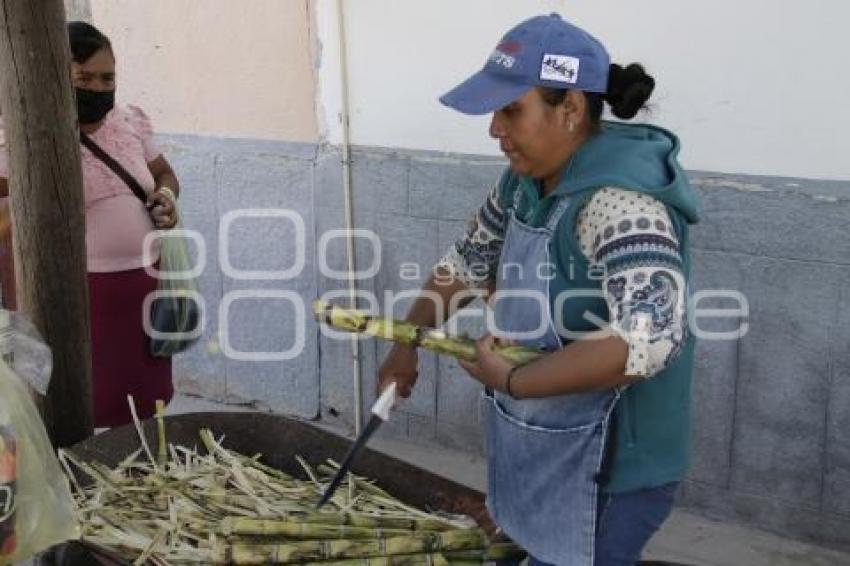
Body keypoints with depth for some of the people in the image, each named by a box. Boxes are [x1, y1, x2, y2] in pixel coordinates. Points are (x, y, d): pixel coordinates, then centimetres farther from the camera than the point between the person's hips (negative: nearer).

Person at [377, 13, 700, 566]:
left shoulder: (618, 203, -28)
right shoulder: (527, 181, 0)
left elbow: (647, 340, -39)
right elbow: (469, 261, 14)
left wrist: (510, 381, -30)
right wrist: (406, 345, 10)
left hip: (606, 473, -8)